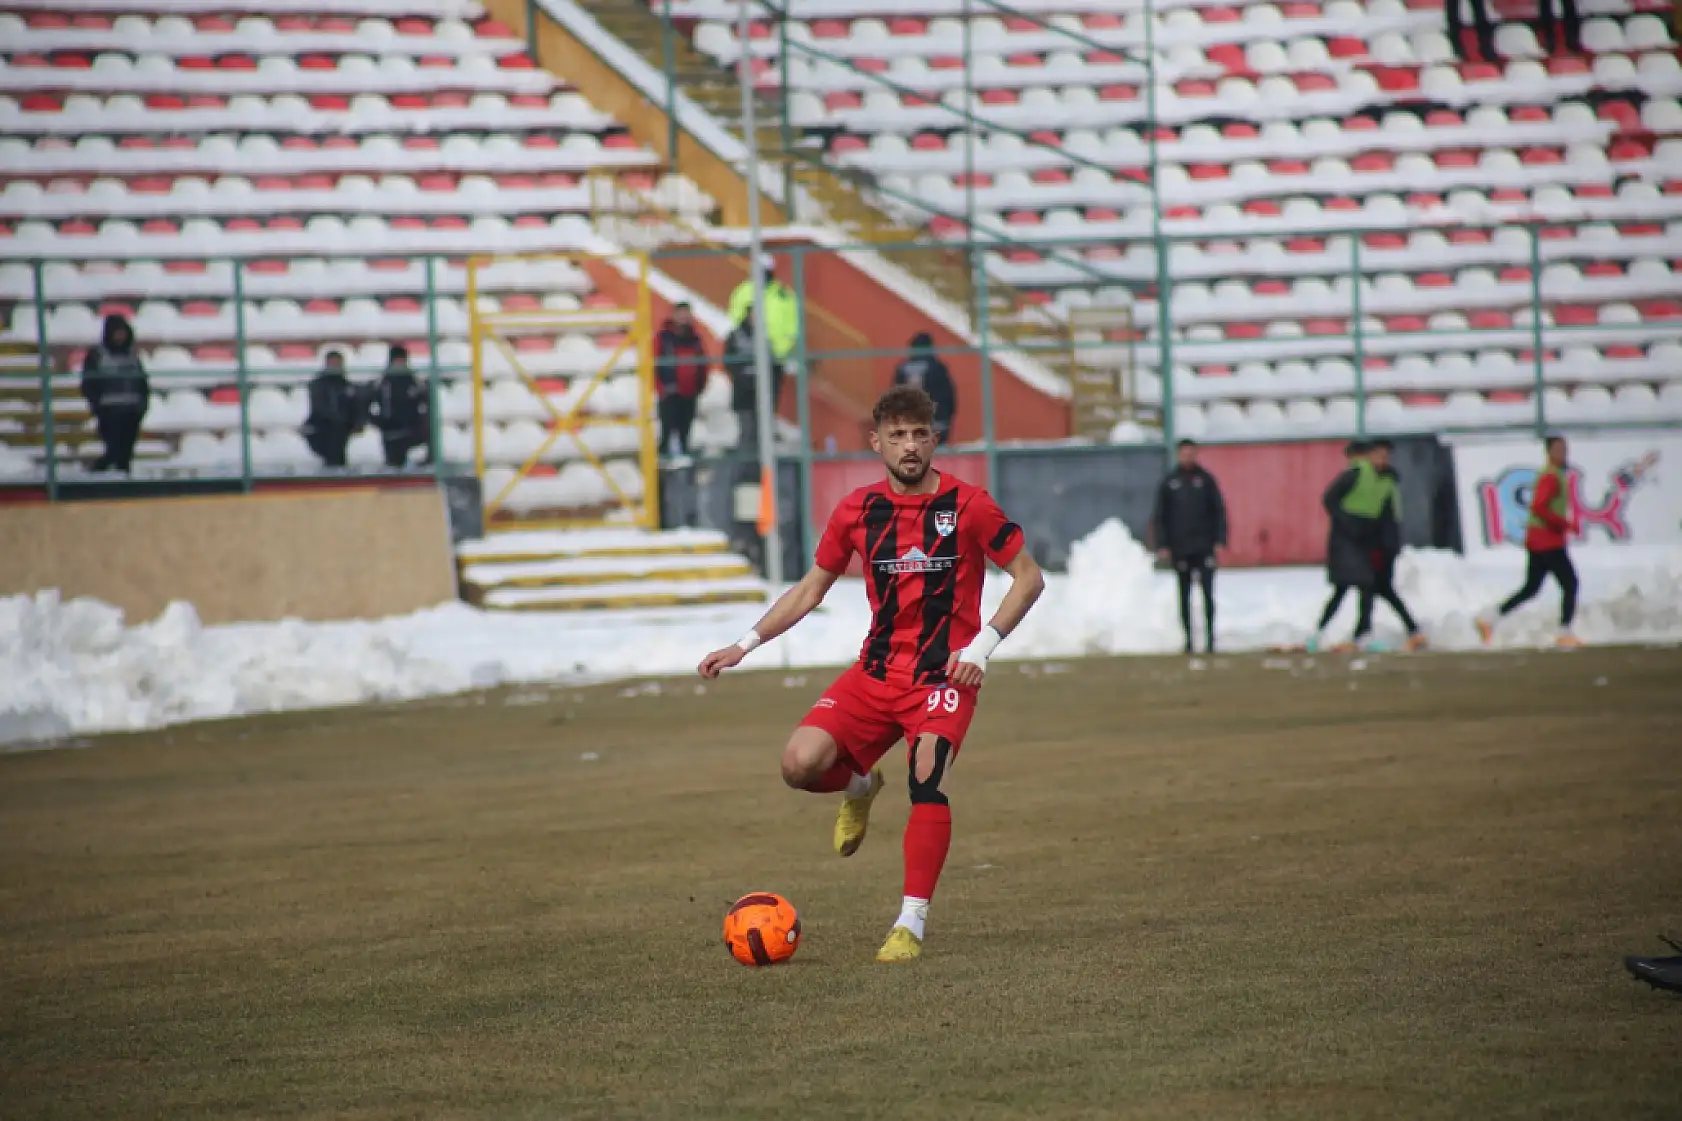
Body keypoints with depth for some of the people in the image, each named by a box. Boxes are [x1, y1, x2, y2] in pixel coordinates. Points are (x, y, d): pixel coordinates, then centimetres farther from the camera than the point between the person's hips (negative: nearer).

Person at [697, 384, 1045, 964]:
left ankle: (911, 926, -15)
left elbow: (1028, 578, 1)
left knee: (927, 780, -25)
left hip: (945, 676, -3)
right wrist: (745, 644, 7)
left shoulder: (966, 504, -6)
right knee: (800, 763, -16)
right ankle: (859, 786, 21)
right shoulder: (857, 512, 4)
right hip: (877, 671, 3)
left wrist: (982, 646, -11)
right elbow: (810, 589, 15)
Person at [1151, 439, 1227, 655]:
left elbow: (1219, 510, 5)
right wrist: (1162, 545, -3)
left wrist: (1220, 539, -4)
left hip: (1204, 546, -1)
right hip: (1180, 547, 1)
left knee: (1208, 592, -7)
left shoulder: (1206, 479, 4)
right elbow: (1160, 516, 5)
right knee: (1184, 596, 6)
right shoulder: (1169, 482, 4)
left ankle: (1210, 636, -4)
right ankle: (1188, 638, 11)